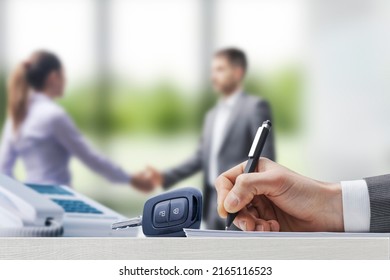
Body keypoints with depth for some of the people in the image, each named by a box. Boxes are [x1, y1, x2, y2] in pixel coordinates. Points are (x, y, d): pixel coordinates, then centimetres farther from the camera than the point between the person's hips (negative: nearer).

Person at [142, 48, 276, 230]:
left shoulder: (255, 107, -5)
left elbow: (265, 160, -10)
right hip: (214, 204, 8)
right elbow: (200, 158, 15)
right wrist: (164, 177, 3)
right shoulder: (212, 115, 18)